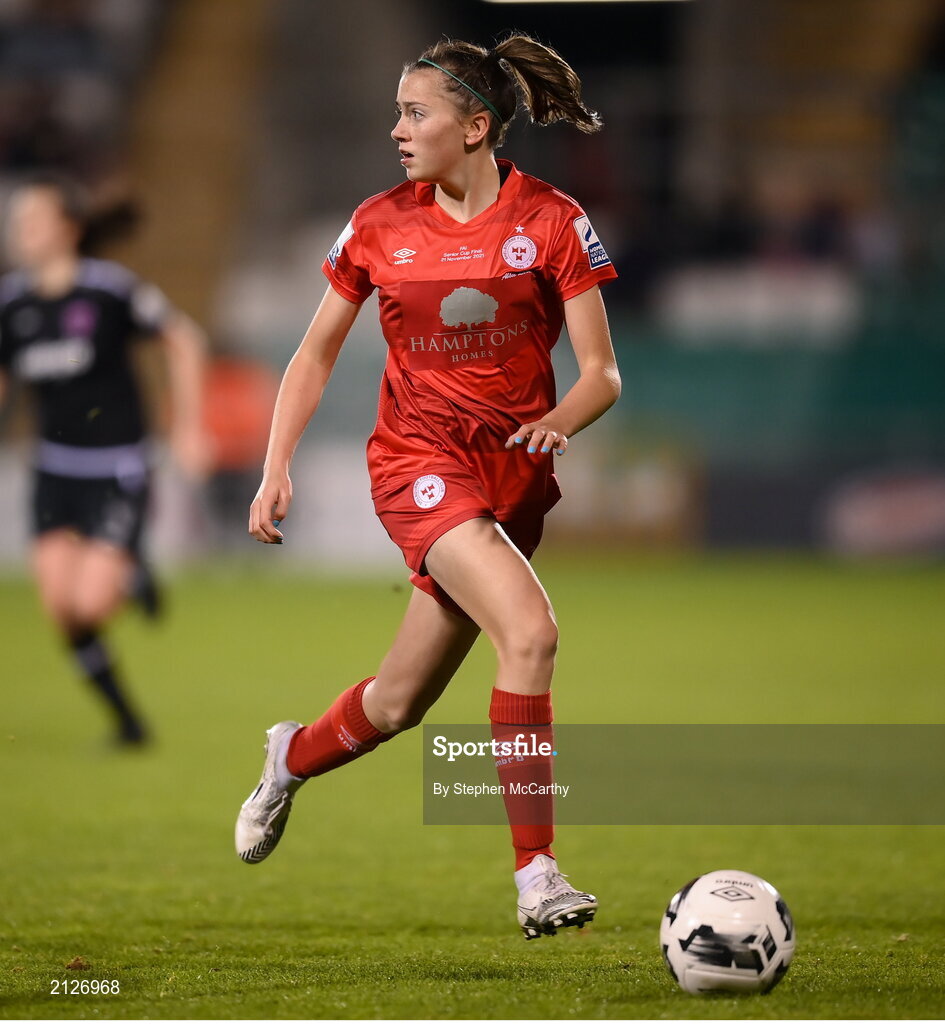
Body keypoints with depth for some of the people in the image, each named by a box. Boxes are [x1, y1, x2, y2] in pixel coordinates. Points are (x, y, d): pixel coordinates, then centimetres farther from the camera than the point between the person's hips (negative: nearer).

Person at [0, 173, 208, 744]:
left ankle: (133, 574, 21)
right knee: (60, 607, -6)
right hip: (56, 471, 4)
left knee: (91, 603, -16)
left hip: (118, 472, -4)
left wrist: (190, 427, -3)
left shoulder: (111, 290, -15)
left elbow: (184, 339, -2)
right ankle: (126, 717, 13)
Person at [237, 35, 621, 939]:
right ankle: (535, 874, -24)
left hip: (512, 471, 2)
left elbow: (602, 374, -3)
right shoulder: (381, 225, 1)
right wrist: (277, 467, 1)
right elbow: (316, 353, 11)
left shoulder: (552, 222, -4)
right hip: (416, 458, -2)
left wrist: (561, 420, -24)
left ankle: (294, 756, 42)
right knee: (530, 632, -26)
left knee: (400, 703, 8)